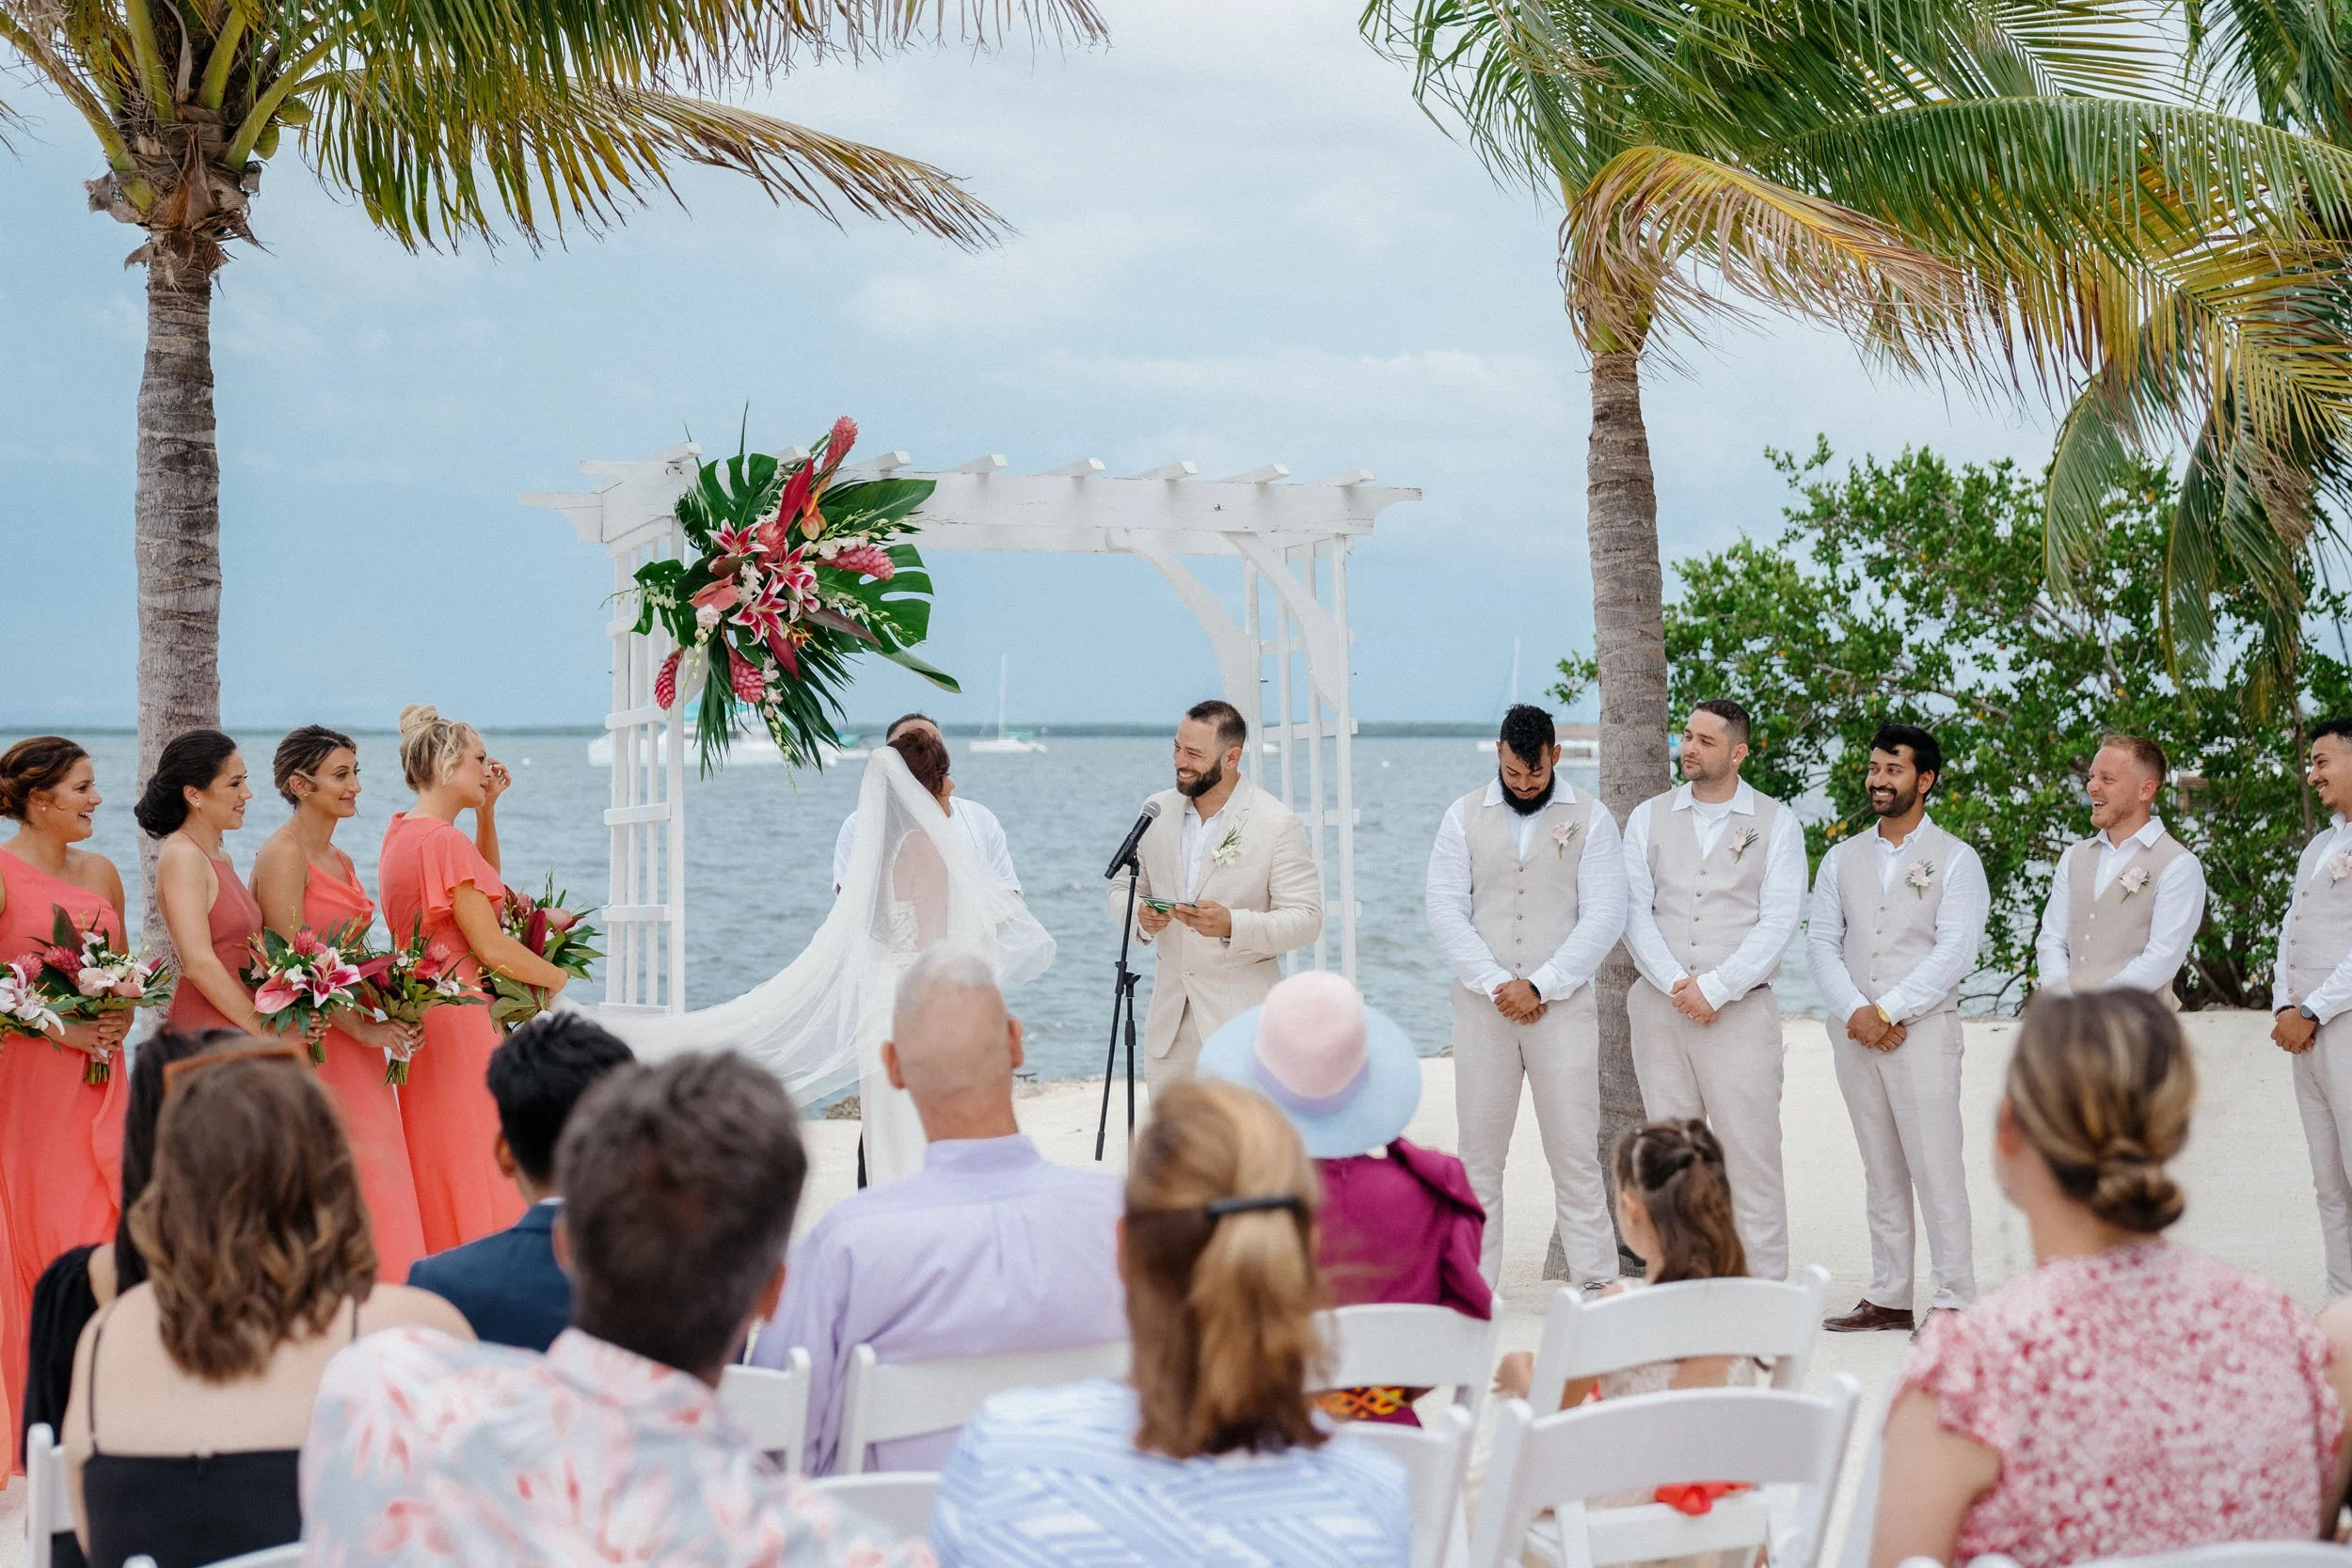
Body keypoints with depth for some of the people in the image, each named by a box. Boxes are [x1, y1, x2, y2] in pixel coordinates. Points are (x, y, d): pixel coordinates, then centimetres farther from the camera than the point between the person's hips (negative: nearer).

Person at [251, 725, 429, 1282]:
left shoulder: (339, 860, 17)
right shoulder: (283, 856, -10)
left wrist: (391, 1018, 6)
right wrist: (364, 1028, -17)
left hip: (355, 1043, 9)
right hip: (312, 1043, -9)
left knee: (374, 1172, 5)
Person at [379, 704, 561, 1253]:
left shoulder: (402, 831, 11)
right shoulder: (444, 840, -17)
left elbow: (483, 888, 27)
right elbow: (492, 948, -18)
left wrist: (487, 809, 17)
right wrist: (555, 976, -2)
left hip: (421, 1015, 10)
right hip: (458, 1018, -10)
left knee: (437, 1170, 15)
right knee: (469, 1171, -4)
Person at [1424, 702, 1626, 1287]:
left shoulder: (1589, 817, 4)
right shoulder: (1465, 816, 8)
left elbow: (1604, 917, -3)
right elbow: (1446, 910, 1)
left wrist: (1538, 987, -11)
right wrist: (1497, 986, -10)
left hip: (1563, 1004, -1)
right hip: (1482, 1006, 1)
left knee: (1576, 1152, -3)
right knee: (1478, 1152, 2)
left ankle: (1595, 1282, 1)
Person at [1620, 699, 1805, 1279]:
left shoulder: (1775, 823, 4)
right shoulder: (1649, 818, 12)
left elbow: (1778, 923, -3)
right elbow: (1635, 913, 4)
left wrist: (1714, 988, -12)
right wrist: (1675, 985, -9)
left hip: (1741, 1008, -3)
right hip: (1660, 1007, 3)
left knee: (1749, 1149, -7)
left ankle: (1765, 1290, -4)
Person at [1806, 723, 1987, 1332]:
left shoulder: (1955, 860, 2)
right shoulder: (1842, 859, 15)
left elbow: (1955, 952, -8)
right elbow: (1821, 942, 8)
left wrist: (1887, 1011, -14)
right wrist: (1855, 1012, -8)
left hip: (1923, 1030, -4)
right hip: (1854, 1032, 4)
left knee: (1935, 1168, -8)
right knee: (1881, 1173, 8)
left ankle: (1954, 1299, -6)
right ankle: (1888, 1298, 11)